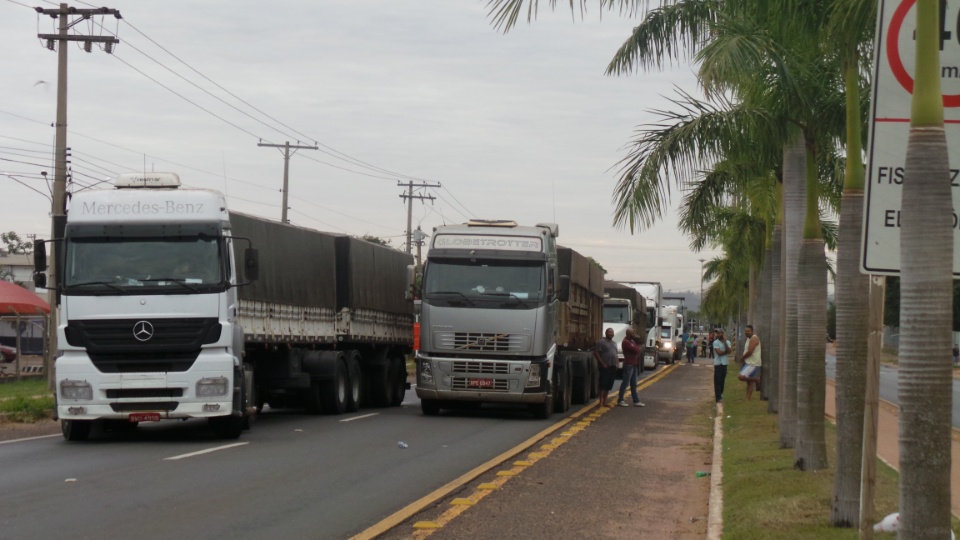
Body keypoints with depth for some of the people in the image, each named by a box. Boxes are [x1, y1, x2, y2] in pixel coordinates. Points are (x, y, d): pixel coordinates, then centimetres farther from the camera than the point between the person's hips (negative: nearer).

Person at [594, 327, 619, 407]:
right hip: (605, 367, -7)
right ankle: (601, 402, -8)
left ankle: (605, 402, 13)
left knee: (609, 386, 8)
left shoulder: (614, 343, 18)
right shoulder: (601, 342, -6)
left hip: (613, 367, 7)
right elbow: (596, 353, -11)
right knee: (603, 385, -9)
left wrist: (616, 364, 9)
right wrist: (602, 363, -15)